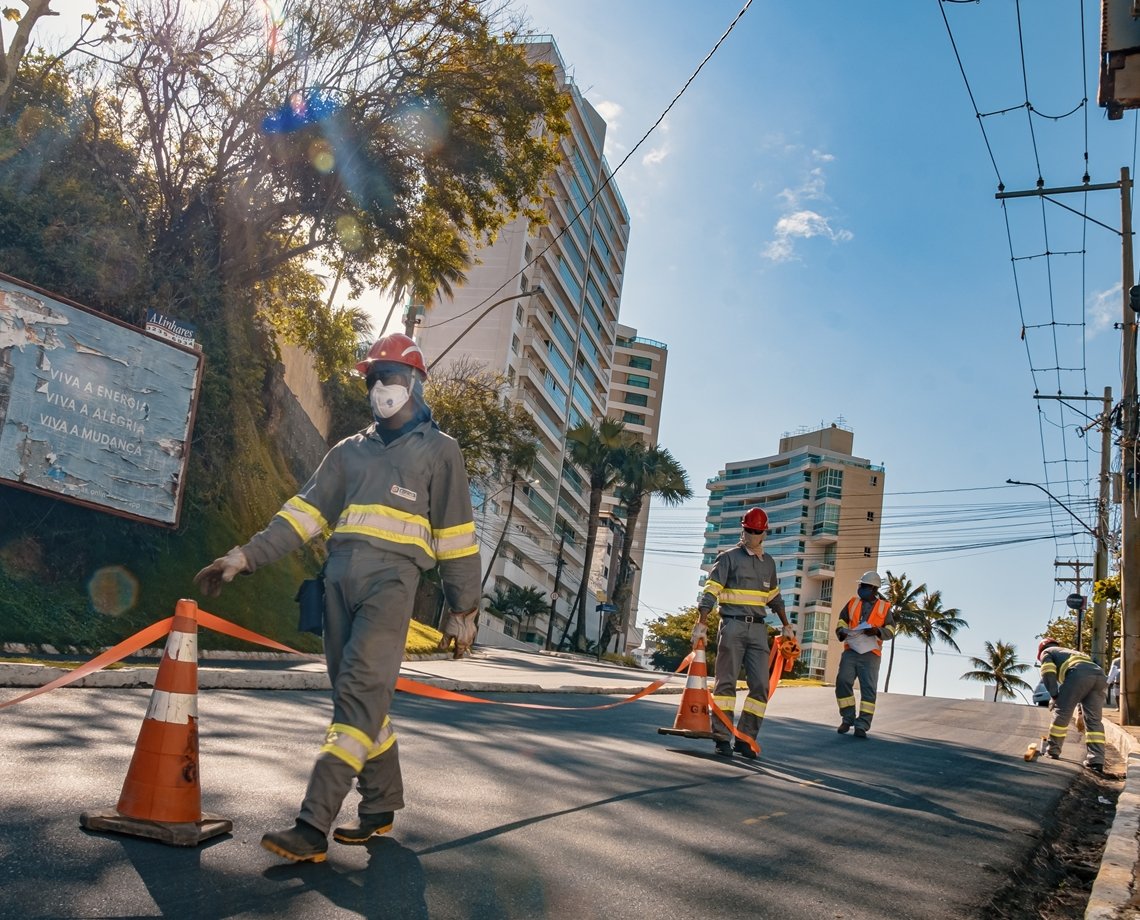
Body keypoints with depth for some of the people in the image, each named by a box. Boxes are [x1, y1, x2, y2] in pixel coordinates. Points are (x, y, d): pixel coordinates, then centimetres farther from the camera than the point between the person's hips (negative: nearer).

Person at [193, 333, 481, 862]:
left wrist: (463, 605, 4)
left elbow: (456, 533, 6)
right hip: (340, 578, 6)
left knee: (359, 694, -15)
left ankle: (314, 827, -18)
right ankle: (381, 807, 21)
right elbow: (304, 512, 14)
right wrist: (245, 557, 3)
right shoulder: (350, 451, 22)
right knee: (360, 698, 8)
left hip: (391, 579, -5)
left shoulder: (438, 450, 8)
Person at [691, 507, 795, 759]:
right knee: (726, 682, -2)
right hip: (733, 626, -5)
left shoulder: (768, 562, 17)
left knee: (760, 686, -1)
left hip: (758, 629, 5)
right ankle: (722, 738, 2)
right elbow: (710, 591, -8)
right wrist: (701, 624, -17)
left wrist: (786, 625, 30)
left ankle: (745, 738, 6)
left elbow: (774, 596, 29)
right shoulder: (729, 557, -1)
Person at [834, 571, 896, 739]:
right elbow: (841, 622, 15)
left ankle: (862, 725, -1)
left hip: (870, 654, -1)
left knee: (869, 688, -5)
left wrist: (877, 631, -18)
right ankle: (848, 718, 7)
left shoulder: (884, 608, 8)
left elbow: (890, 630, 2)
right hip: (850, 651, 2)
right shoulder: (852, 603, 13)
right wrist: (841, 632, -7)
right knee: (842, 681, -9)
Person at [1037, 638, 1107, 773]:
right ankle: (1096, 761, -2)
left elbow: (1048, 672, 4)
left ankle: (1053, 751, 11)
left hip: (1079, 673, -6)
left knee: (1062, 713, 5)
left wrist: (1054, 695, 2)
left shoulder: (1047, 652, 28)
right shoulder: (1072, 652, 45)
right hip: (1099, 675, 6)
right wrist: (1081, 712, 39)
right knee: (1094, 720, 7)